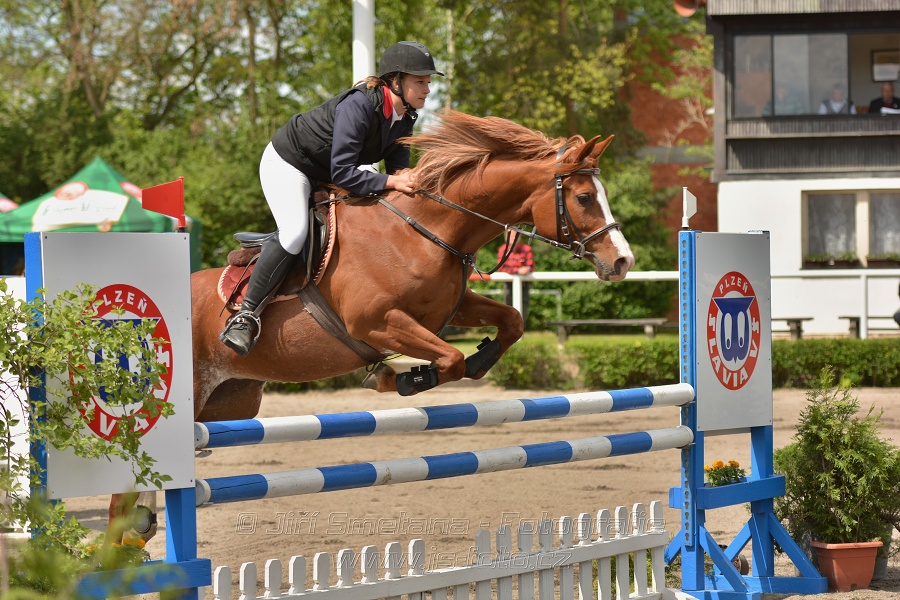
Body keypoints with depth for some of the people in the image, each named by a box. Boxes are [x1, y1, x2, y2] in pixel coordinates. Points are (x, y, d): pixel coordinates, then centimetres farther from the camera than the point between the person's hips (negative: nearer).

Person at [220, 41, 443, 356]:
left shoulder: (404, 117, -8)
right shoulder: (359, 105, -34)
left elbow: (397, 164, -1)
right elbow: (342, 173, -36)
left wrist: (408, 176, -24)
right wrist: (391, 181, -40)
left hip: (321, 175, 9)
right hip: (286, 163, -9)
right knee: (294, 233, -28)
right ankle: (246, 315, -22)